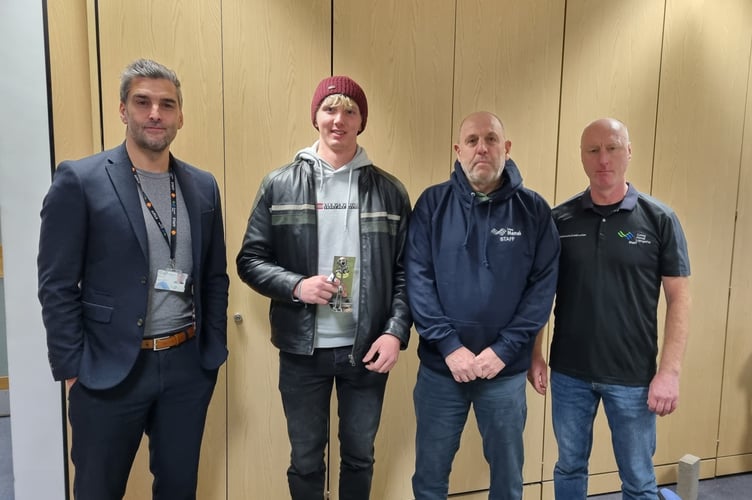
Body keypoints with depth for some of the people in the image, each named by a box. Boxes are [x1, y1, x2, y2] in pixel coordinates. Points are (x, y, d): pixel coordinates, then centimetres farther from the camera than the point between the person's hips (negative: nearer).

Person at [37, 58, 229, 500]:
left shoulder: (203, 186, 6)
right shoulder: (79, 181, -7)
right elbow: (57, 286, -8)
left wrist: (215, 350, 7)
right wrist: (72, 370, -9)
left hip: (188, 366, 4)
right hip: (109, 370, -3)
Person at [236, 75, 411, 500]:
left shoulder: (390, 191, 0)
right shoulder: (279, 185, -2)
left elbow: (405, 271, 0)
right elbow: (250, 260, 0)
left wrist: (397, 332, -11)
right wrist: (295, 286, -17)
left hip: (368, 348, 1)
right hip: (303, 349, 0)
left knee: (360, 456, 20)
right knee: (306, 460, 18)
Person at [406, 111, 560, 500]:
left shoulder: (533, 210, -2)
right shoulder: (432, 203, -3)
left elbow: (543, 286, -5)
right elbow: (417, 278, -8)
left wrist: (504, 349, -12)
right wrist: (449, 346, -15)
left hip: (507, 370, 1)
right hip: (440, 367, 0)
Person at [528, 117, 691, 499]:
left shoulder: (659, 220, -5)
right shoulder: (559, 219, -2)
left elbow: (678, 297, -4)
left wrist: (670, 371, -10)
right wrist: (535, 355, 1)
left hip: (633, 375, -1)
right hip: (569, 372, 1)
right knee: (569, 467, 18)